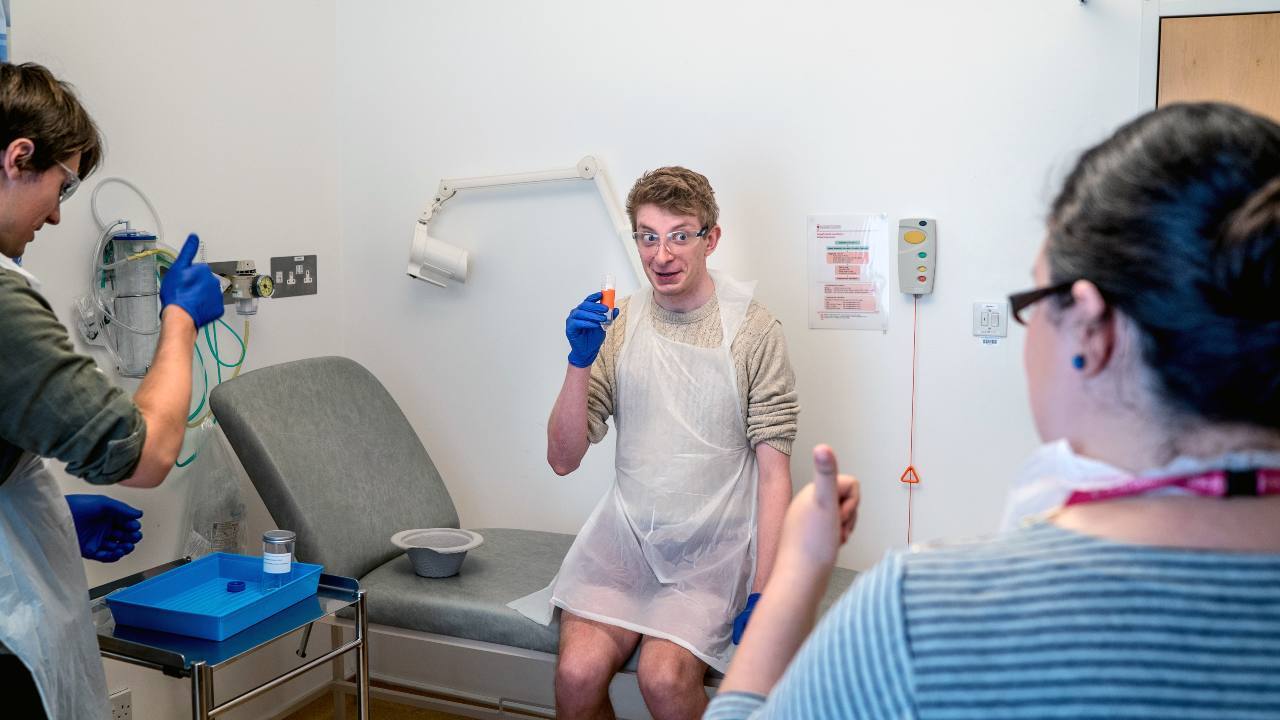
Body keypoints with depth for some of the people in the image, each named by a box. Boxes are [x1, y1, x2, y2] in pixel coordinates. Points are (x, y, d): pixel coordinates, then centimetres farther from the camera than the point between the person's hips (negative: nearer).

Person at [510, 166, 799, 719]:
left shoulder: (752, 330, -5)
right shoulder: (618, 323, 4)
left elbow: (773, 472, -6)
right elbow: (563, 460, 1)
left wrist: (761, 593, -13)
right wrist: (580, 362, -14)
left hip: (712, 547, -2)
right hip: (625, 534, 3)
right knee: (577, 673, -19)